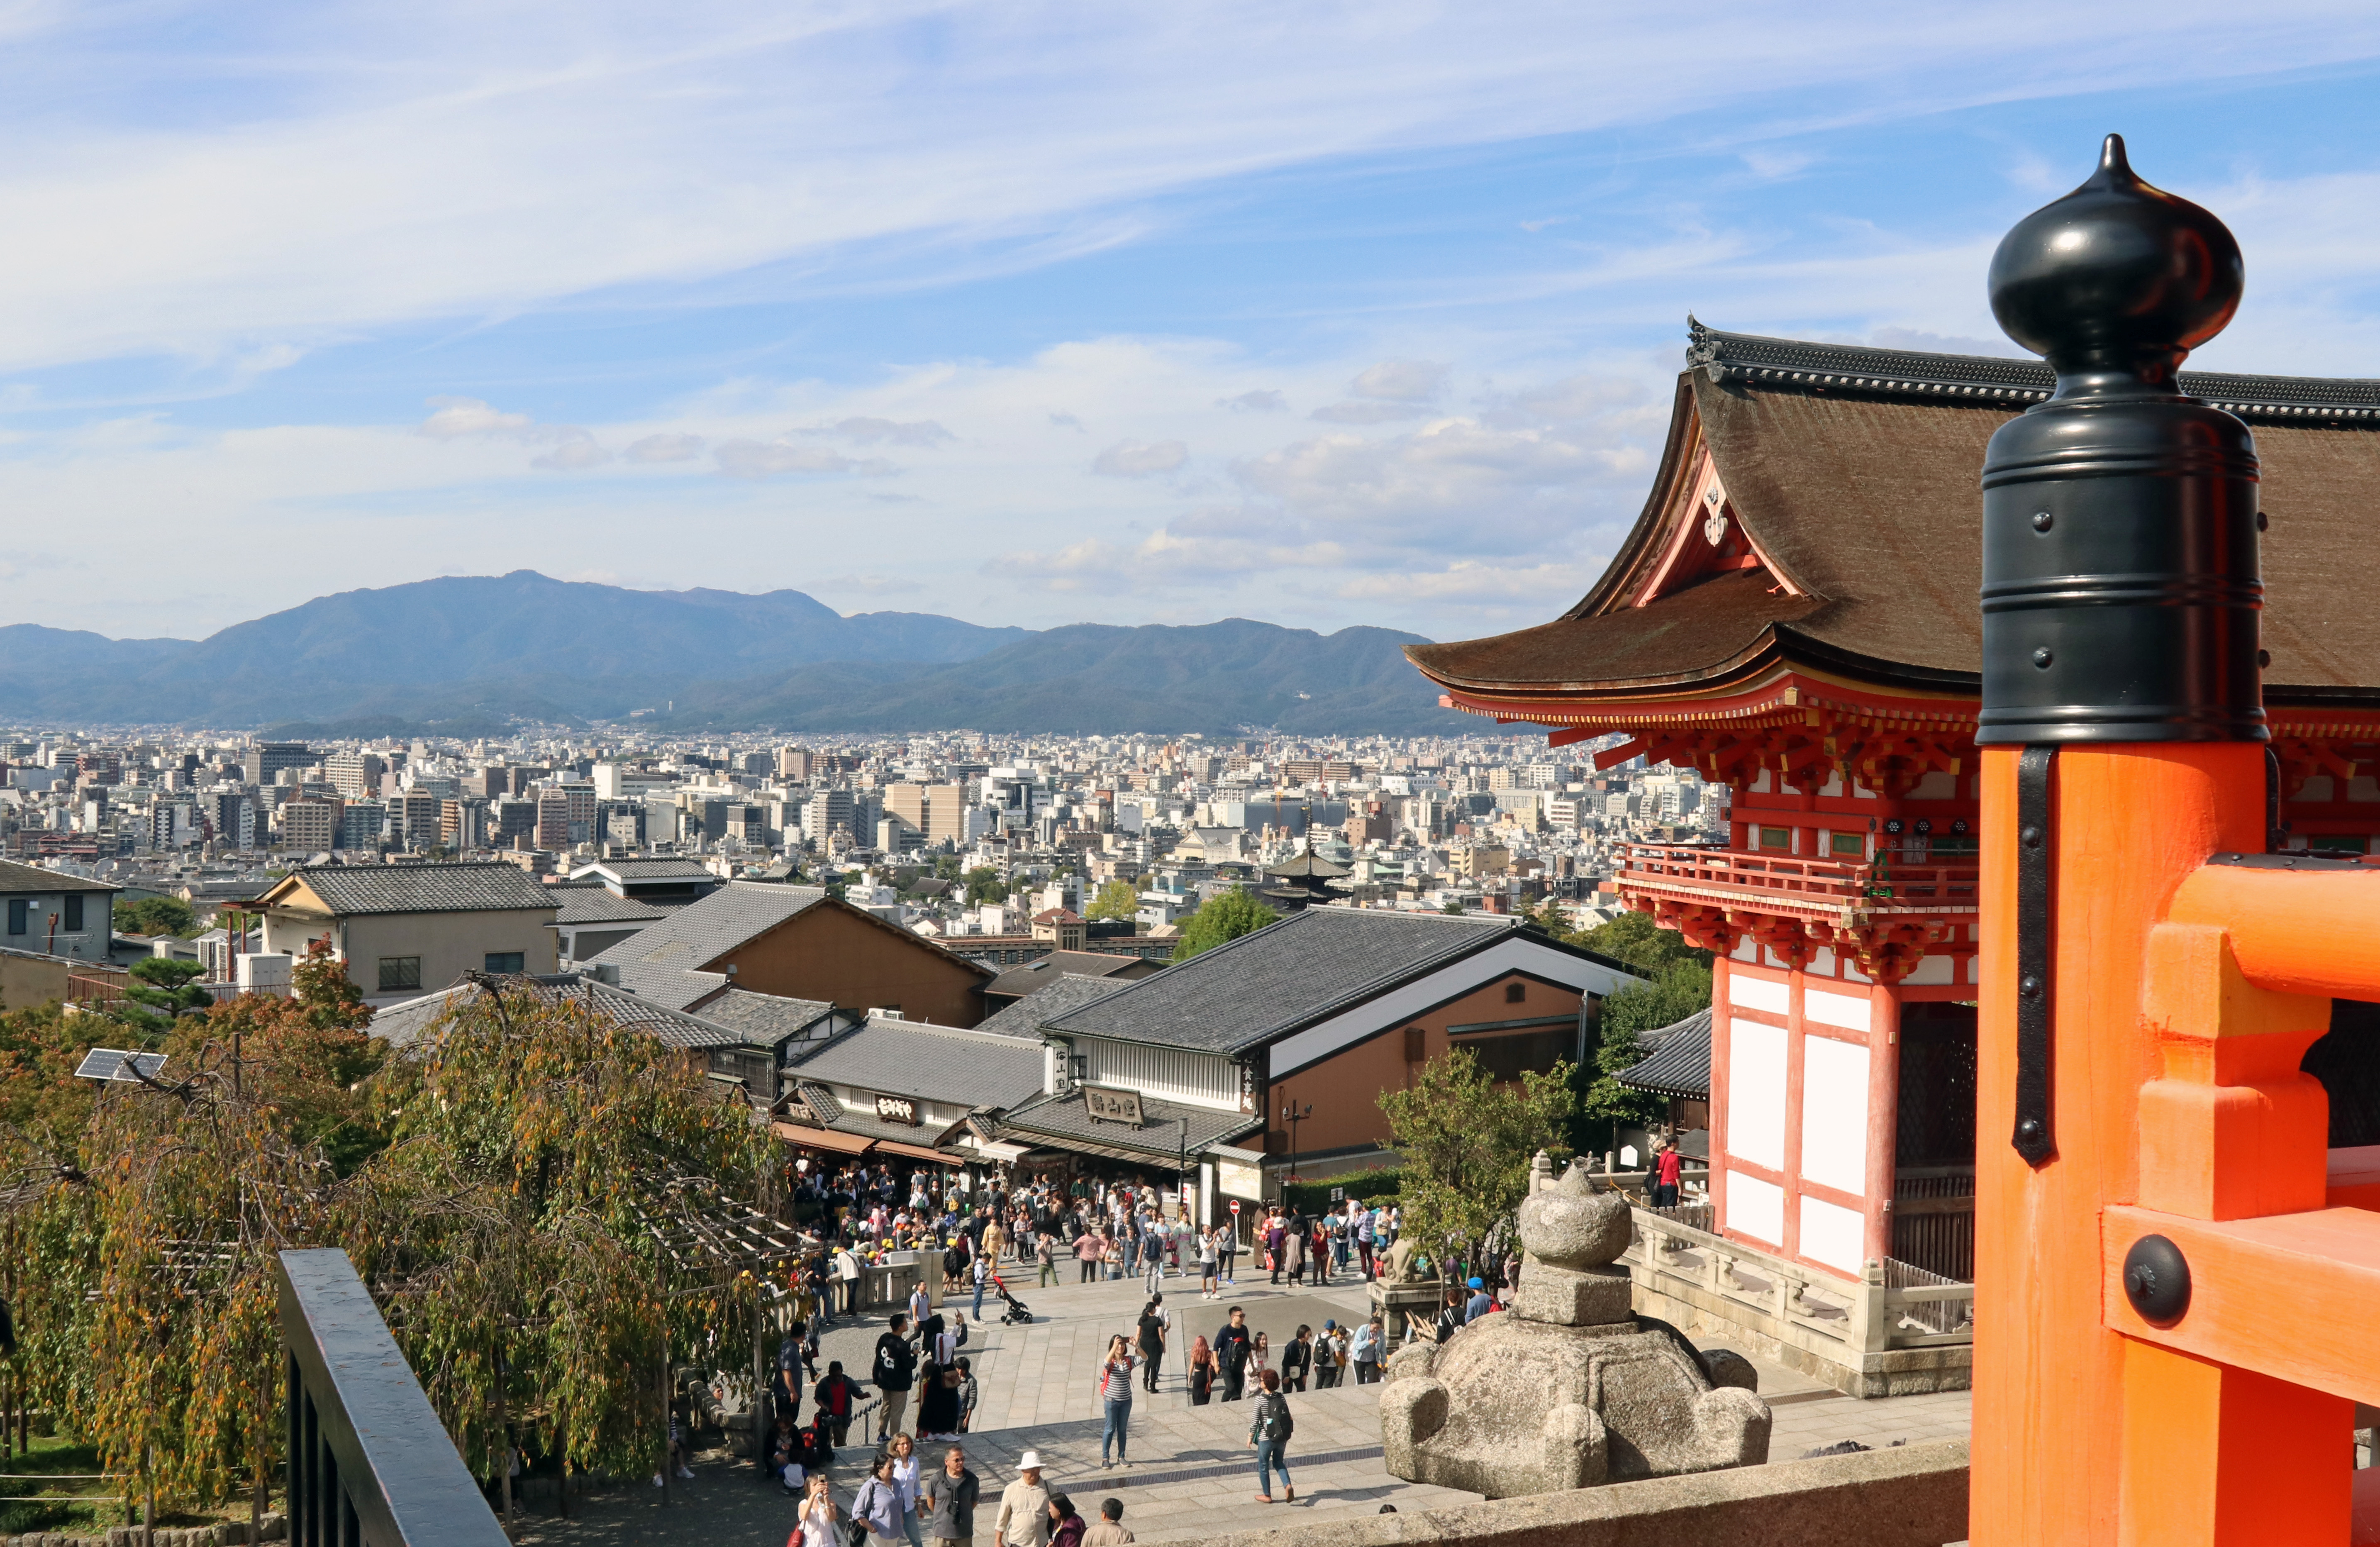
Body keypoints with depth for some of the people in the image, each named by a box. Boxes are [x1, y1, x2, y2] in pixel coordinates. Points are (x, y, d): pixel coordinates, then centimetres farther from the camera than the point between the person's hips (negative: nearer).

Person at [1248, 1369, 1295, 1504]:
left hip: (1266, 1438, -4)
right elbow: (1288, 1417, 3)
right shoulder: (1281, 1398, -3)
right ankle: (1288, 1486, -2)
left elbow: (1255, 1422, -13)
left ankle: (1267, 1495, 25)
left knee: (1263, 1466, 15)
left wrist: (1250, 1437, 0)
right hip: (1282, 1437, 4)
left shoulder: (1260, 1400, -16)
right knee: (1279, 1463, 21)